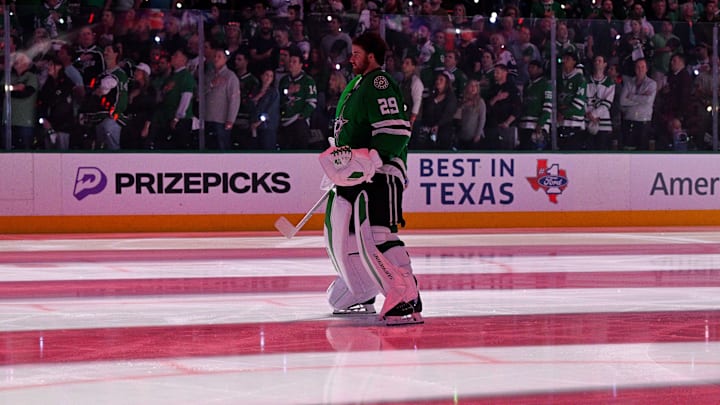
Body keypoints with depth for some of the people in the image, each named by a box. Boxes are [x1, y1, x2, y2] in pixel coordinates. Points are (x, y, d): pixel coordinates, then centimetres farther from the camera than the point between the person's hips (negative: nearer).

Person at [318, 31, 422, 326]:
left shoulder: (380, 84, -13)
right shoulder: (357, 85, 21)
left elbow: (396, 131, -23)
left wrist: (369, 159, -30)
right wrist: (337, 166, 31)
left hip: (379, 174, -11)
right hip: (353, 175, 11)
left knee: (376, 236, -23)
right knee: (341, 235, 15)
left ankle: (407, 300, -25)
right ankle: (361, 296, 30)